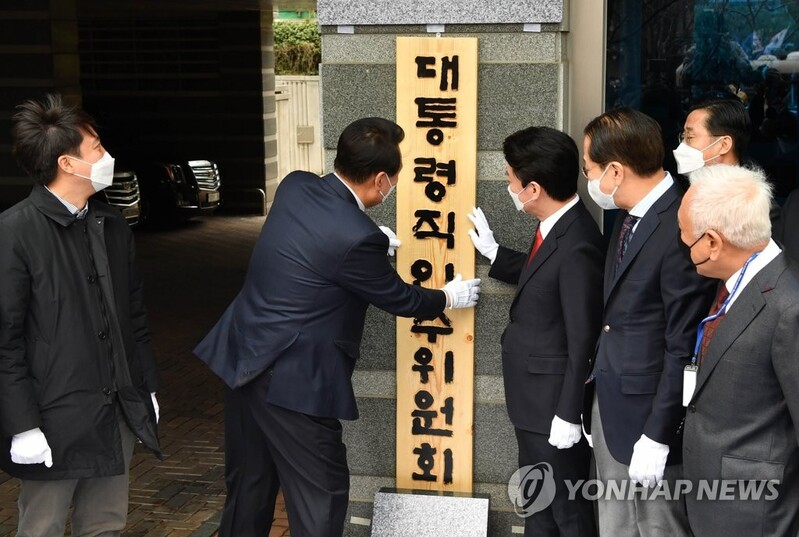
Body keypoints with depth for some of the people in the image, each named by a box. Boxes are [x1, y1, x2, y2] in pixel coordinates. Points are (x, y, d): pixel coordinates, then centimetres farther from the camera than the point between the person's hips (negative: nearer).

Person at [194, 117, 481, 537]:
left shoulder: (295, 186, -2)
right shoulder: (357, 237, -22)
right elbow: (398, 299, -5)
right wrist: (449, 298, 13)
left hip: (242, 359, 8)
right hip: (291, 380, -8)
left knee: (248, 487, 19)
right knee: (320, 494, 6)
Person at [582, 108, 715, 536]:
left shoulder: (680, 228, -23)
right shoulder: (629, 216, 6)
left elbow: (684, 349, -21)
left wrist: (657, 436, -17)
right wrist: (597, 397, 12)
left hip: (647, 416, -9)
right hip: (609, 406, 9)